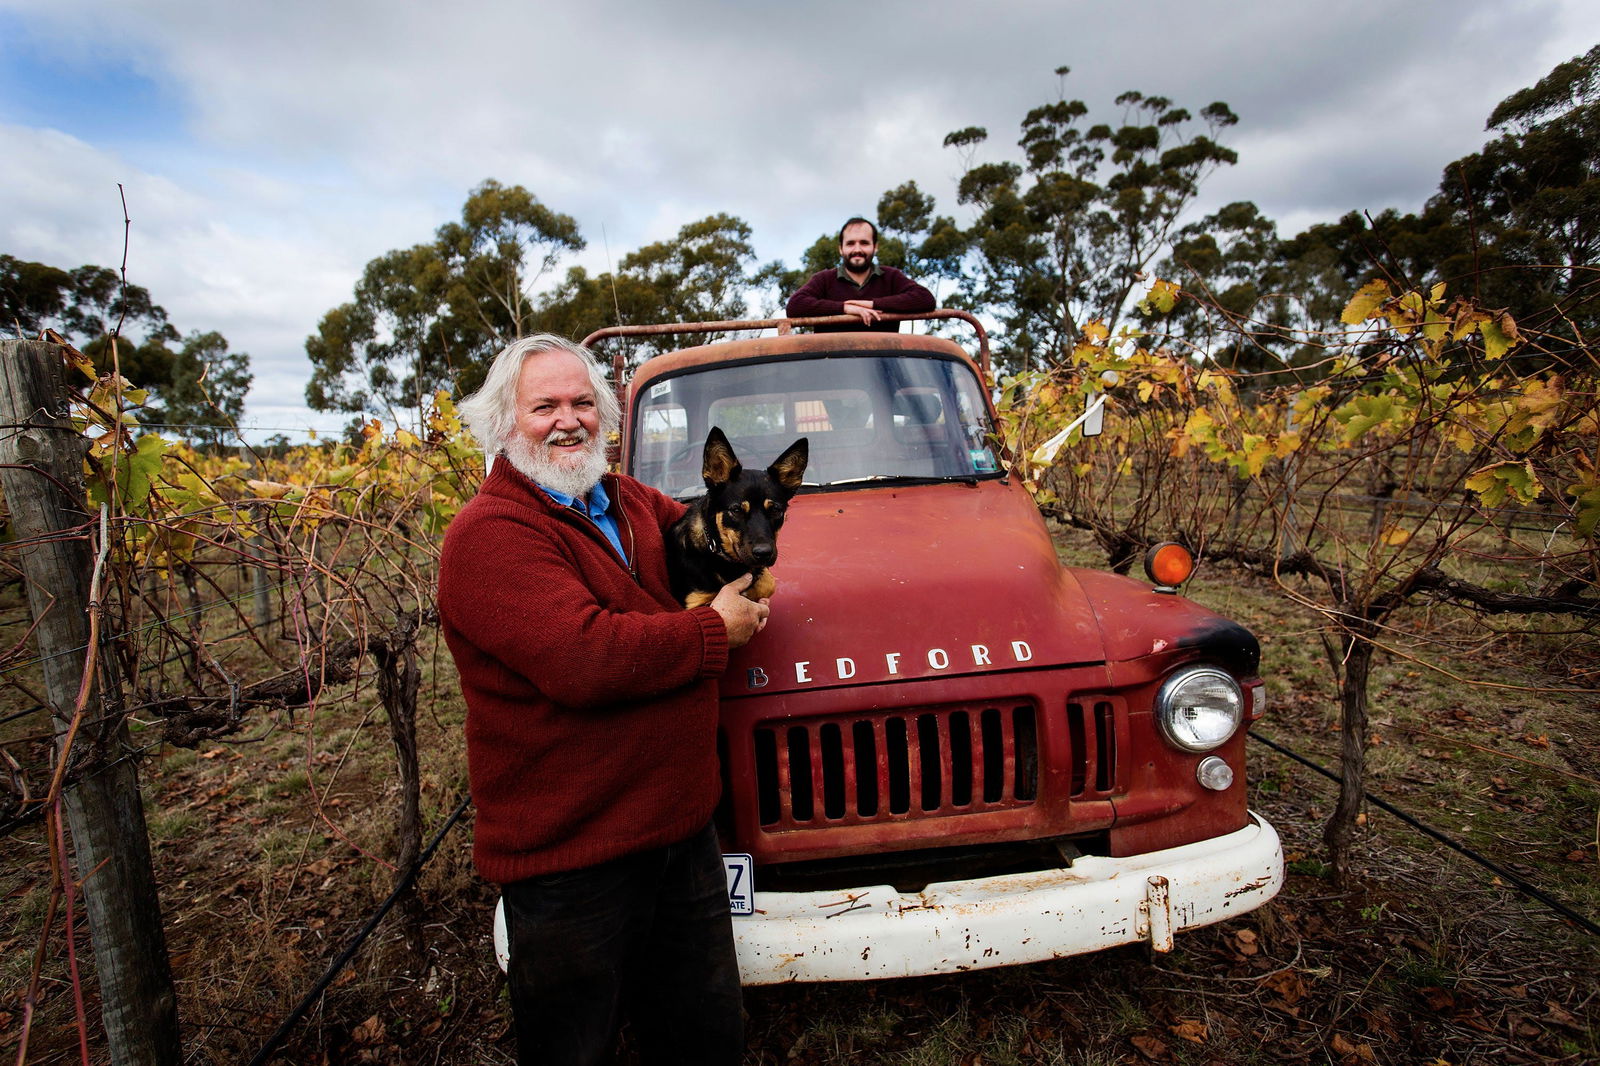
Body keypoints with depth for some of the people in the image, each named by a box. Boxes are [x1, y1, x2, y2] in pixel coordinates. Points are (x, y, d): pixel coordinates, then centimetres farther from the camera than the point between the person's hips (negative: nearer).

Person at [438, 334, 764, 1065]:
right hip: (568, 861, -7)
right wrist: (715, 630, -17)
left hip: (683, 833, 7)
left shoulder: (630, 504, 10)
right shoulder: (490, 534, -17)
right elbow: (582, 660, -29)